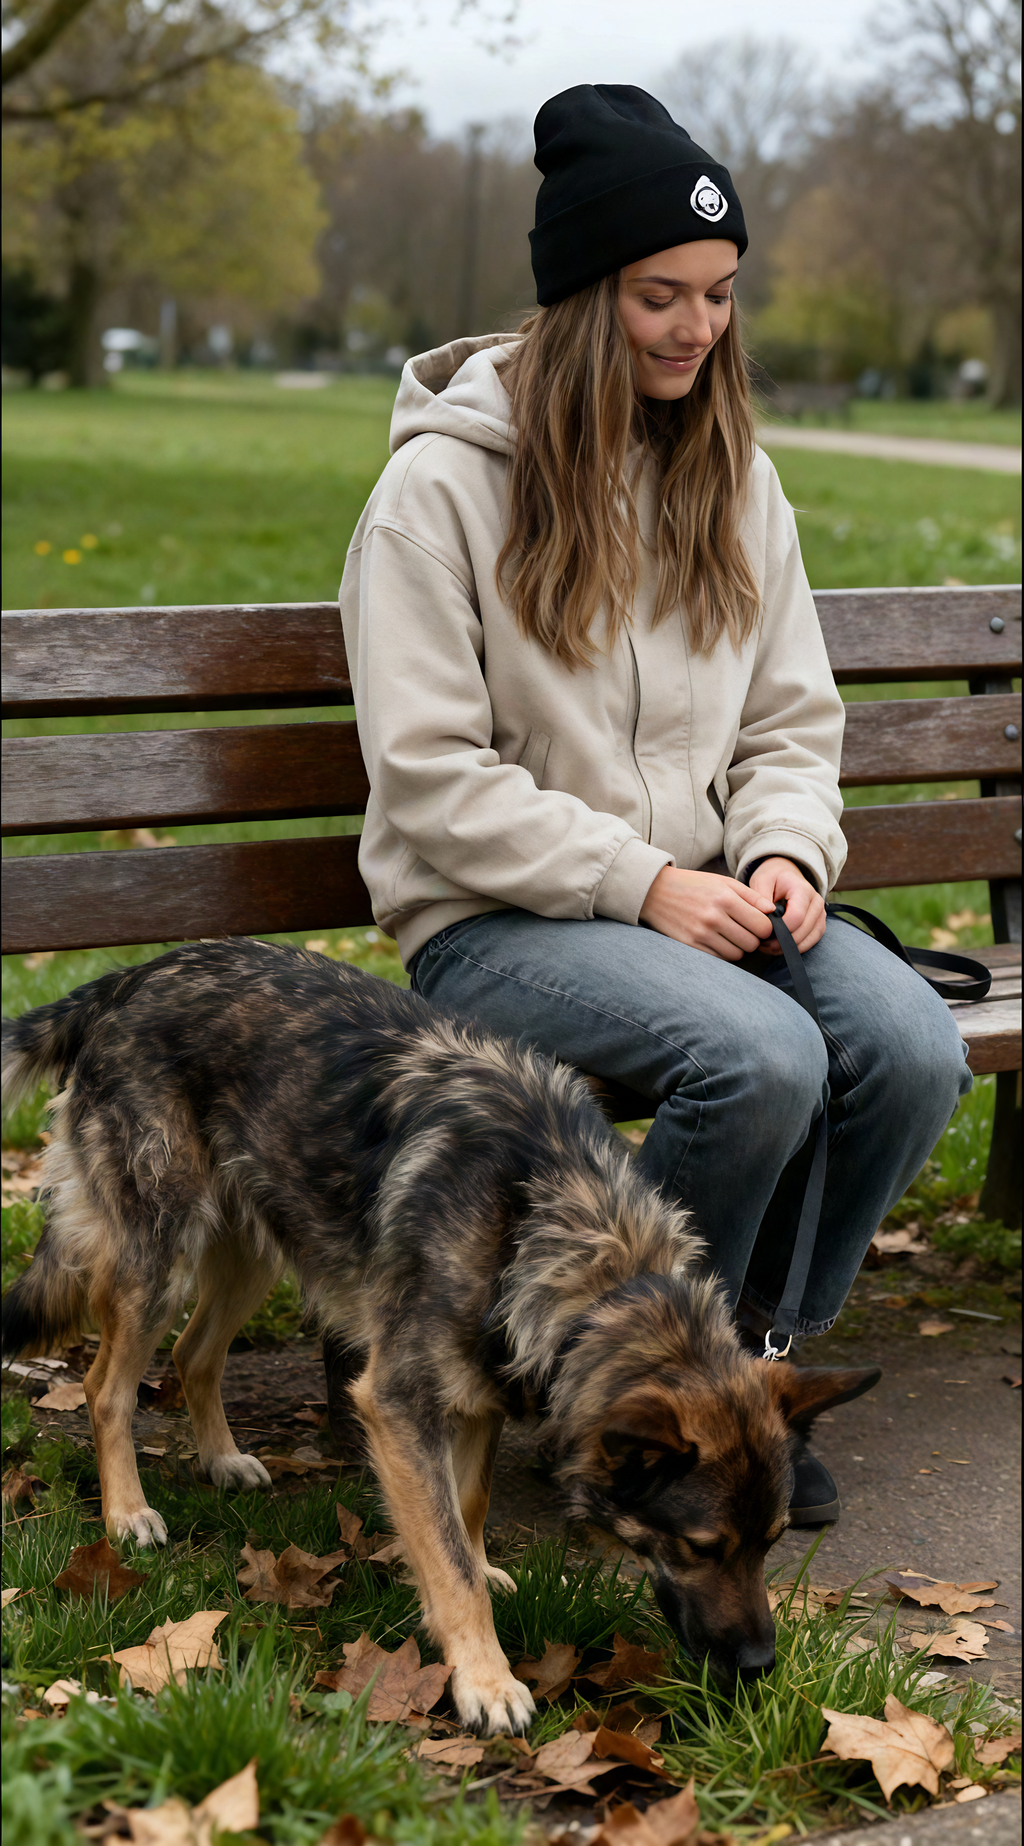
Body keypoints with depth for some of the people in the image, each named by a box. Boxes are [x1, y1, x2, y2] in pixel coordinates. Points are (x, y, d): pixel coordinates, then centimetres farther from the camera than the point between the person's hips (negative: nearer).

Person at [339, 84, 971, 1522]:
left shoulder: (733, 477, 11)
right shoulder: (444, 484, -8)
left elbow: (792, 724, 13)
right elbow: (432, 779, -12)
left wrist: (786, 854, -9)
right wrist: (643, 883, -18)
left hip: (705, 903, 6)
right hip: (498, 922, -5)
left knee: (914, 1047, -22)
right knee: (761, 1056, -32)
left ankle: (749, 1351, 1)